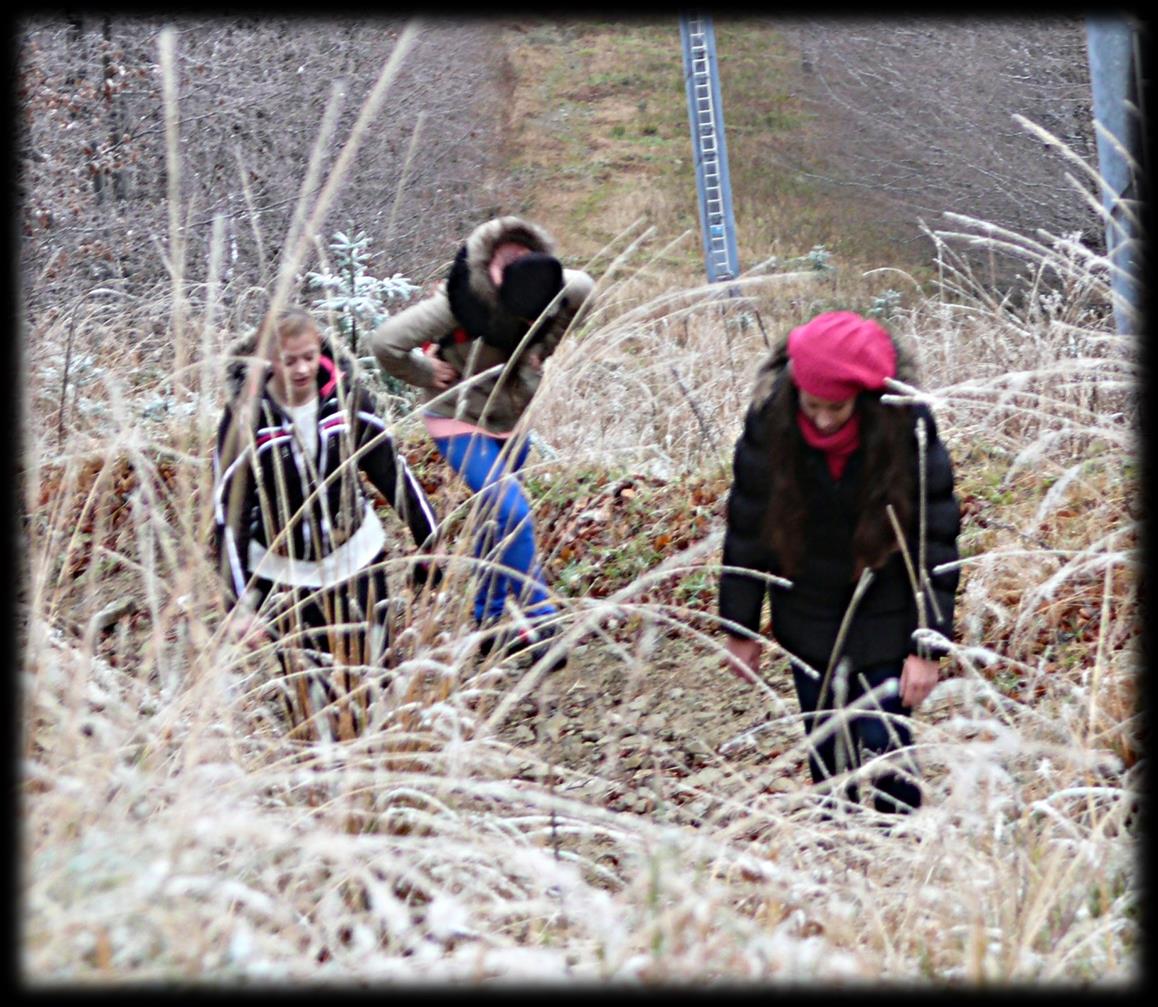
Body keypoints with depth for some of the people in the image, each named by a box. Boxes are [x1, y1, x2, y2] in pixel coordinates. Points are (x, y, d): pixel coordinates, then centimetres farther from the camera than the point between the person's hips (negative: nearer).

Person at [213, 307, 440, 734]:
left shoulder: (347, 395, -11)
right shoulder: (246, 417, -18)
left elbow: (390, 468, 0)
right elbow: (229, 513, -16)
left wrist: (430, 543, 1)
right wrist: (239, 604, -21)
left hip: (356, 555, 2)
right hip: (283, 569, -2)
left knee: (370, 674, 6)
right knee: (305, 686, 3)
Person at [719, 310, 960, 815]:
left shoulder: (908, 426, -22)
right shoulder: (770, 419, -17)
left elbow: (936, 540, -14)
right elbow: (747, 523, -4)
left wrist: (928, 645, -15)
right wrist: (739, 626, 2)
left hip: (885, 620, -2)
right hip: (808, 618, 3)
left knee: (884, 748, -4)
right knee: (825, 752, 14)